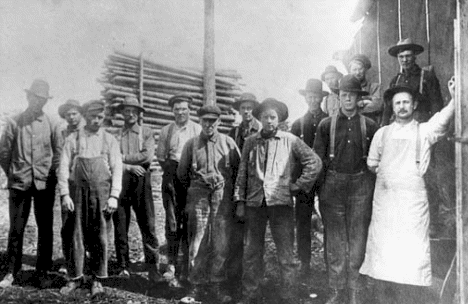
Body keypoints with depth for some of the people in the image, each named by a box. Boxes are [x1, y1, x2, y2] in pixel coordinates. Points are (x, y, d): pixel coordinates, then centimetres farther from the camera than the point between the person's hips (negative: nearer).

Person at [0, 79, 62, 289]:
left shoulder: (51, 124, 3)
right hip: (19, 184, -1)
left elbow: (58, 152, 8)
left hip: (45, 184, 1)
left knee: (45, 229, 4)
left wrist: (51, 174, 4)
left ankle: (42, 273, 13)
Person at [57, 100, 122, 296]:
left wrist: (114, 196, -6)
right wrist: (65, 194, -6)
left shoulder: (109, 140, 7)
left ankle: (97, 279, 15)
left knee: (99, 237, 3)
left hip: (101, 194, 0)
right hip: (77, 193, 0)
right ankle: (75, 277, 17)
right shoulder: (73, 139, 7)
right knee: (76, 235, 4)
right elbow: (64, 167, 3)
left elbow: (117, 169, 2)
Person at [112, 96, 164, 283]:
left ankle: (153, 268, -1)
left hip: (141, 181, -1)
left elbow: (147, 156, -5)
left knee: (148, 224, -5)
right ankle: (123, 266, 14)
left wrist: (123, 158, -4)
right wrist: (130, 167, -10)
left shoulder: (146, 133, 10)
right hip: (120, 181, 1)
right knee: (120, 225, 4)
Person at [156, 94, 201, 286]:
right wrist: (169, 169, 4)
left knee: (189, 221, 2)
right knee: (172, 220, -7)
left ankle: (186, 265, 12)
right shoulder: (166, 131, 11)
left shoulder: (198, 130, 5)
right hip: (172, 178, 1)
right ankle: (171, 265, -5)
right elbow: (160, 156, 15)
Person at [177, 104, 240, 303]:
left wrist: (227, 186, 11)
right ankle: (196, 285, 11)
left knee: (221, 242, 1)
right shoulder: (191, 144, 6)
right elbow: (182, 173, 15)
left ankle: (217, 285, 11)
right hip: (199, 196, 0)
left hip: (223, 196, 0)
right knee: (198, 242, 1)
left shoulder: (228, 142, 4)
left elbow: (239, 169, 10)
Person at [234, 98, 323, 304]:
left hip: (281, 202, -3)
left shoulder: (291, 141, 3)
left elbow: (315, 162, 2)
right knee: (251, 252, 8)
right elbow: (242, 173, 12)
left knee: (286, 254, 0)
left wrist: (298, 185, -2)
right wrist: (240, 201, 7)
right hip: (254, 203, 3)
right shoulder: (250, 142, 11)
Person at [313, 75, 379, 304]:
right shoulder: (326, 125, 6)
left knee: (358, 239, 3)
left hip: (361, 185, 0)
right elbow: (317, 158, 6)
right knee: (334, 240, 2)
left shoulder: (369, 125, 7)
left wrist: (365, 178, 1)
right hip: (333, 185, 0)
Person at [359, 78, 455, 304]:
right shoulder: (382, 133, 12)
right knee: (383, 256, 6)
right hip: (384, 199, 3)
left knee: (413, 259, -6)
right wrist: (387, 174, 7)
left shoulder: (424, 131, 3)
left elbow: (443, 119, -17)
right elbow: (372, 164, 20)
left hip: (413, 199, -3)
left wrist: (454, 99, -34)